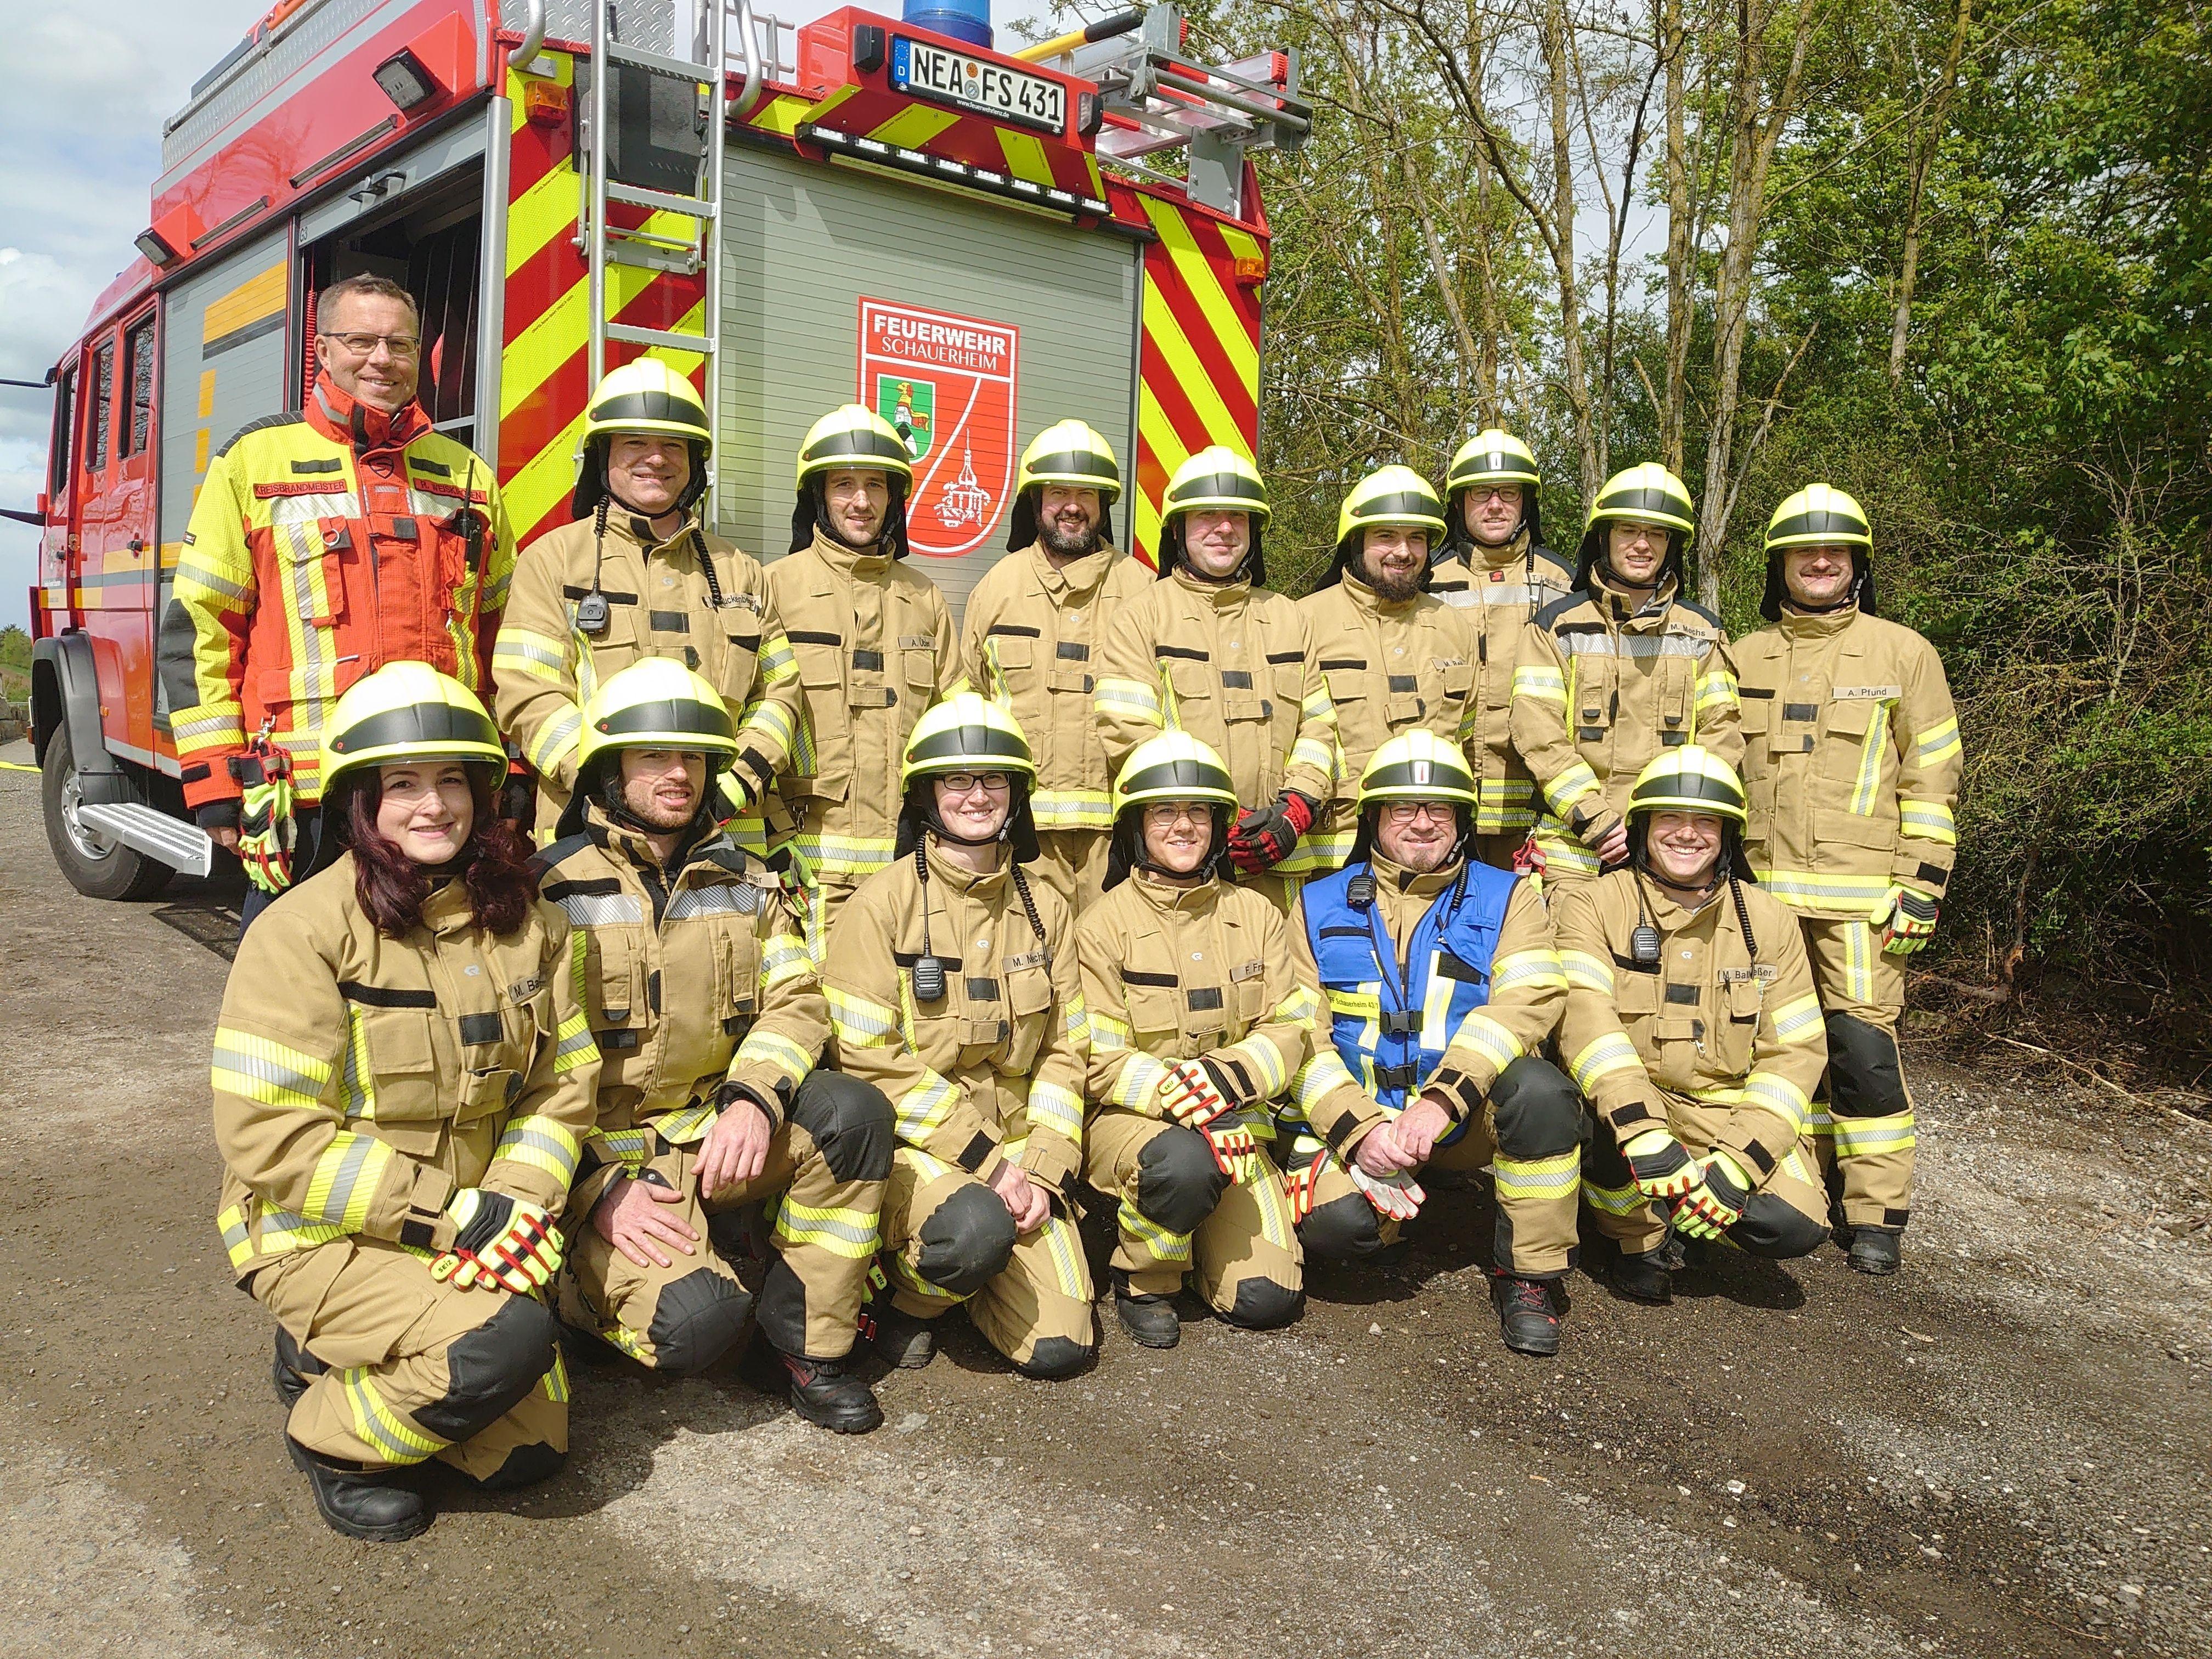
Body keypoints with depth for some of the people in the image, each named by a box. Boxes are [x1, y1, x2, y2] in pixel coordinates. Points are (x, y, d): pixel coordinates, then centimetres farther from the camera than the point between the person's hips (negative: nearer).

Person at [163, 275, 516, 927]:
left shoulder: (466, 475, 14)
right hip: (303, 804, -3)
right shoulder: (257, 459, 4)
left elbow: (503, 634, 16)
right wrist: (214, 779, -4)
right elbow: (197, 627, 2)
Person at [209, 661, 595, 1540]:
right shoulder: (303, 933, -17)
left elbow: (563, 1082, 2)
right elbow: (271, 1137, -21)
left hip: (469, 1230, 6)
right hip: (321, 1236, -6)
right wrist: (453, 1214, -24)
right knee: (507, 1342, -29)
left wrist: (519, 1205, -16)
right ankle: (334, 1435, 1)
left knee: (529, 1451, 4)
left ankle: (340, 1356, 25)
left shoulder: (523, 922, 1)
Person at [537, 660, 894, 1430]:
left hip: (720, 1134, 4)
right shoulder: (552, 891, -4)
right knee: (696, 1319, -28)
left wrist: (754, 1099, -21)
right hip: (604, 1155, -4)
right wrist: (599, 1189, -17)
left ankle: (805, 1343, -9)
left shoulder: (746, 884, 10)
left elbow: (795, 1001, 0)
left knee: (855, 1111, -25)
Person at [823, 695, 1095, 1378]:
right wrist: (985, 1161, -16)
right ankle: (902, 1294, -1)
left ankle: (956, 1275, 22)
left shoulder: (1044, 910, 8)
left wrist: (1043, 1170, -6)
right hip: (912, 1146, -4)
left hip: (1016, 1148, 5)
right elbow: (871, 1063, -13)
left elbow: (1065, 1052, 8)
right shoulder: (884, 904, -8)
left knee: (1060, 1347, -10)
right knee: (978, 1230, -37)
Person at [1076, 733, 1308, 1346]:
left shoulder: (1257, 916, 6)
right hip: (1128, 1119, -3)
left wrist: (1224, 1077, -20)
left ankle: (1198, 1226, 21)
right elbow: (1101, 1064, -10)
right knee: (1185, 1162, -38)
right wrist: (1194, 1109, -24)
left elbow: (1287, 1032, 1)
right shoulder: (1104, 925, -6)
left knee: (1269, 1301, -11)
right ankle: (1142, 1283, -7)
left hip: (1234, 1123, 3)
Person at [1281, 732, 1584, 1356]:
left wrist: (1443, 1100, -27)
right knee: (1335, 1223, -28)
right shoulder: (1320, 907, 7)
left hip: (1467, 1113, 0)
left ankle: (1530, 1274, -10)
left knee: (1541, 1091, -31)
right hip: (1353, 1116, 0)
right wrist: (1359, 1128, -17)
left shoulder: (1506, 898, 5)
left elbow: (1525, 1001, -12)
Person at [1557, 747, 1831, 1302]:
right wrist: (1645, 1137, -38)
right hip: (1628, 1104, -2)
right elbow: (1583, 1015, -23)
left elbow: (1796, 1050, -2)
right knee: (1609, 1124, -36)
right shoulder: (1593, 905, -6)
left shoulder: (1769, 922, 4)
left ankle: (1680, 1209, 12)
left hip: (1728, 1112, 2)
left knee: (1795, 1225, -22)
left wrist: (1738, 1162, -17)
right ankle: (1642, 1238, -1)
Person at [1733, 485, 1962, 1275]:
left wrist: (1923, 885, -5)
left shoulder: (1903, 653, 5)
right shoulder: (1743, 660, 14)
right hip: (1763, 888, 4)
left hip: (1862, 893, -3)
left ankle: (1876, 1211, 3)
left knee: (1864, 1042, -8)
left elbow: (1932, 777, 2)